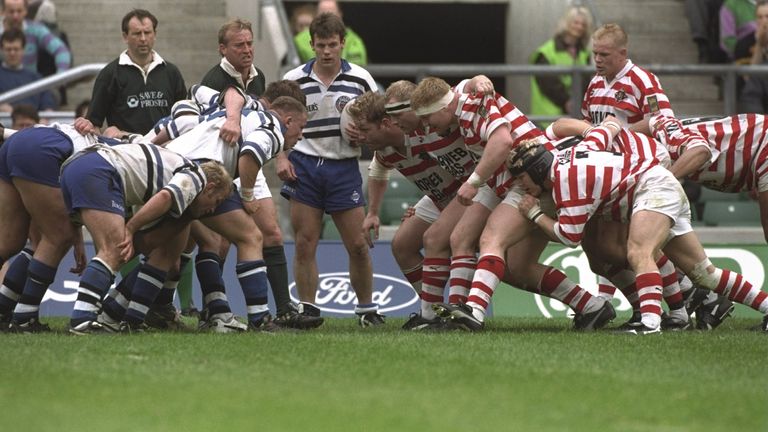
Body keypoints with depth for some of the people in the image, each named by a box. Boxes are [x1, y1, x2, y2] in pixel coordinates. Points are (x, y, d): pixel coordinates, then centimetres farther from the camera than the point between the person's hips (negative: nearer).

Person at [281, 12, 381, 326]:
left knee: (358, 246, -1)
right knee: (304, 245, -2)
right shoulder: (293, 80, 2)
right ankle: (307, 310, 7)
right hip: (304, 166, 0)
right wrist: (281, 159, -3)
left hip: (344, 167, 0)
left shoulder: (360, 79, 2)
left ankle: (367, 309, 14)